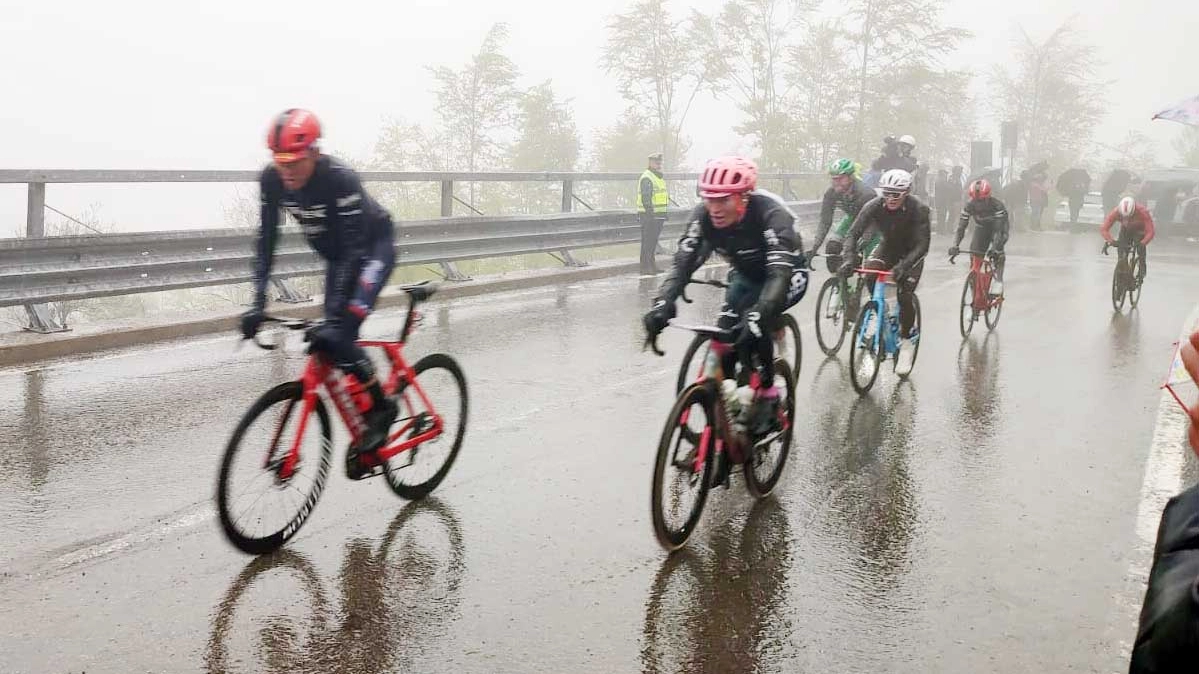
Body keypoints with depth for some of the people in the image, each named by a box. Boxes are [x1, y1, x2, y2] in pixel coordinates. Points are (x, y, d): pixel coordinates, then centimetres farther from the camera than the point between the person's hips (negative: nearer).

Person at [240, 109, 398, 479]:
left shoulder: (340, 179, -34)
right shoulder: (272, 180, -18)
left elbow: (354, 250, -36)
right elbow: (267, 240, -14)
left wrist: (334, 314, -42)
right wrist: (258, 301, -23)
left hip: (373, 247, -6)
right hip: (337, 254, 7)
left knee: (338, 335, -22)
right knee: (332, 341, 1)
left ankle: (381, 407, -2)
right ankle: (365, 430, 14)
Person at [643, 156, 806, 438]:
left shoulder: (771, 214, -38)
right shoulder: (704, 216, -24)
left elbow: (780, 274, -47)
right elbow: (682, 263, -29)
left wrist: (758, 315, -63)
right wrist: (662, 304, -46)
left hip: (787, 274, -5)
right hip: (746, 275, 5)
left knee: (753, 325, -30)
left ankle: (766, 396, -11)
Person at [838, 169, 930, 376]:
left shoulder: (919, 209, -29)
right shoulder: (875, 206, -23)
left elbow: (922, 245, -34)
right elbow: (853, 233, -25)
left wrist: (904, 266, -50)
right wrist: (849, 258, -44)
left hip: (912, 253, -3)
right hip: (888, 247, 3)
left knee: (905, 295, -19)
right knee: (869, 270, -28)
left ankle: (906, 340, 1)